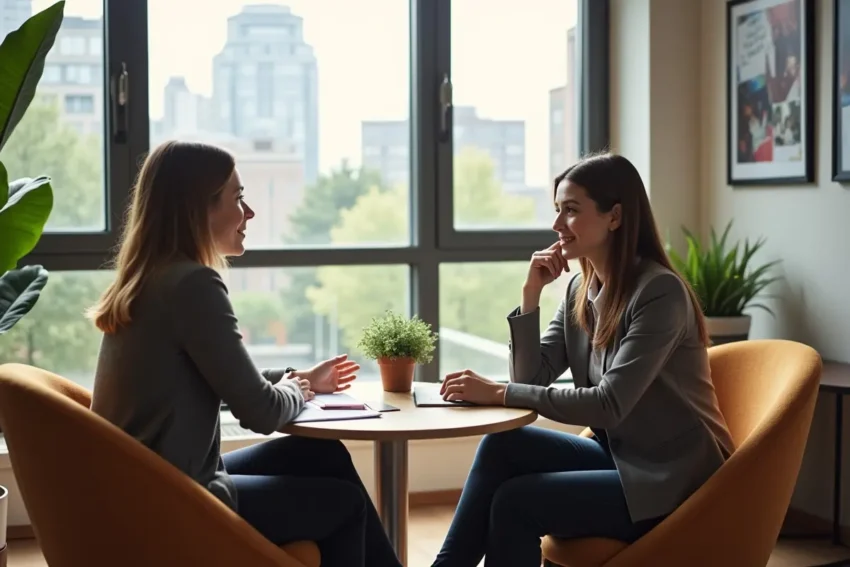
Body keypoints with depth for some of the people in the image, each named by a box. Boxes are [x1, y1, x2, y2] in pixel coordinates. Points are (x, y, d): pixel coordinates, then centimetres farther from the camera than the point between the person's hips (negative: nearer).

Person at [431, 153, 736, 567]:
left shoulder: (660, 292, -19)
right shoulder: (580, 289, 4)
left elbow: (609, 405, -26)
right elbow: (532, 378, -1)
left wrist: (499, 393, -26)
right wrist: (531, 294, -11)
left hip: (672, 479, -7)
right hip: (620, 456, 7)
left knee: (514, 501, -19)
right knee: (503, 446, -14)